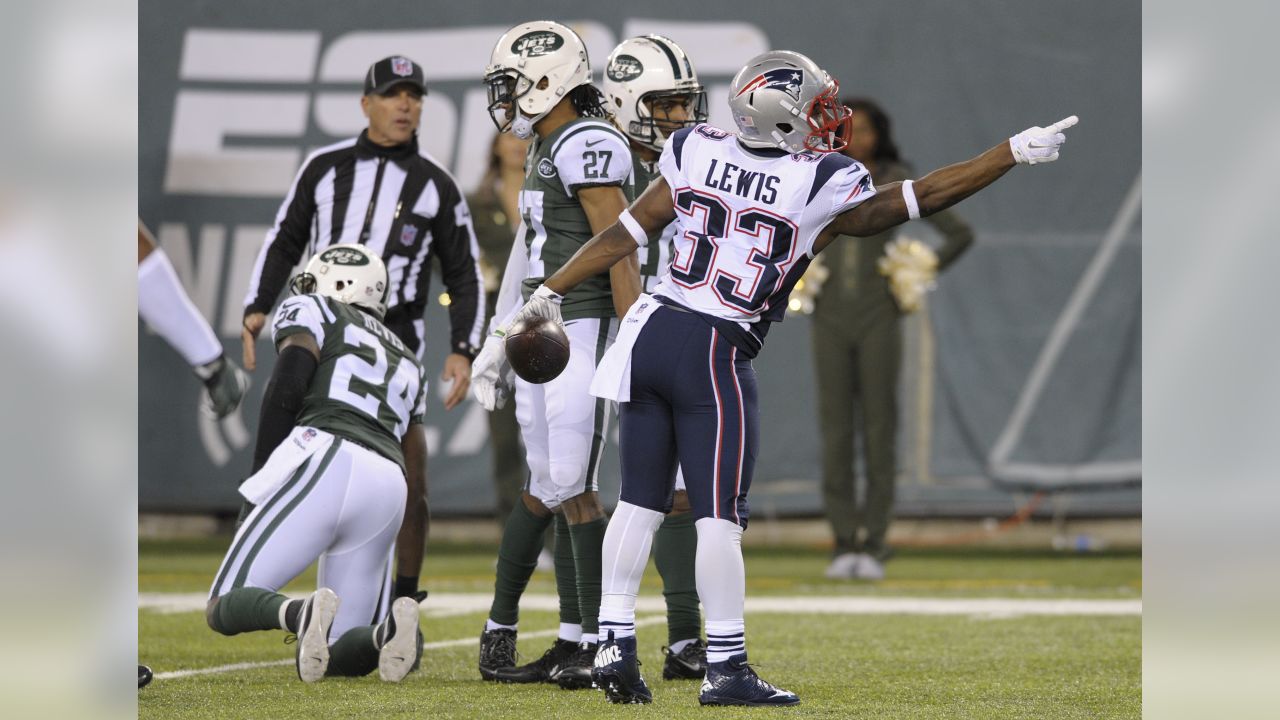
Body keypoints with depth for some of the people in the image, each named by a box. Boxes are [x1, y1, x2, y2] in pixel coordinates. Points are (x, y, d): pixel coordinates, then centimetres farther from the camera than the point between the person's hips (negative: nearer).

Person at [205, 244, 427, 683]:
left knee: (225, 609, 2)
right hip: (385, 489, 6)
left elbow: (287, 386, -3)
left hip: (325, 463, -6)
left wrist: (260, 476, 3)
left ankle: (300, 614, -31)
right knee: (336, 657, 14)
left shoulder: (312, 312, 18)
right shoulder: (405, 361, 35)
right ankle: (390, 627, -21)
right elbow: (416, 489, 32)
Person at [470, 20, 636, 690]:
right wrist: (498, 341, 24)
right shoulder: (545, 149, 17)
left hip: (582, 328, -9)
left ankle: (596, 640, -4)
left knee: (572, 488, -9)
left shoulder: (588, 145, -14)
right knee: (548, 490, 11)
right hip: (541, 333, 9)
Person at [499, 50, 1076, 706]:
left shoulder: (697, 153, 5)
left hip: (652, 331, 5)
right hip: (715, 355, -5)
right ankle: (725, 669, 1)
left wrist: (550, 294, 19)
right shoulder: (820, 187, -8)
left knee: (639, 501, 11)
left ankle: (615, 645, 10)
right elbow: (920, 198, -2)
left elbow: (622, 237, 9)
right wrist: (1014, 153, 5)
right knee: (719, 516, -1)